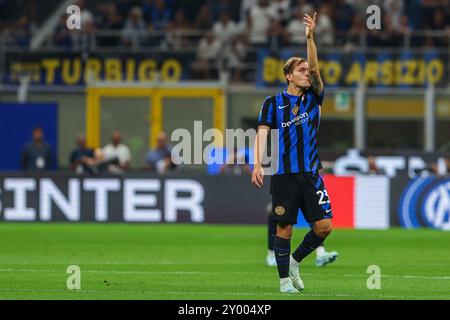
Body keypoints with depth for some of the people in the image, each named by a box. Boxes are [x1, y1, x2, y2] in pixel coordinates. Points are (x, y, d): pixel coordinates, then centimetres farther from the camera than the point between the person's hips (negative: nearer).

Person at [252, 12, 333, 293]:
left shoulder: (313, 98, 10)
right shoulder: (273, 103, 4)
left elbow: (315, 67, -5)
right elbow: (262, 133, -3)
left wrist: (310, 37, -19)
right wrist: (258, 164, -17)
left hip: (311, 173, 3)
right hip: (283, 174, -2)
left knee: (324, 225, -5)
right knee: (285, 228, -2)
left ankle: (295, 260, 17)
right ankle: (285, 279, 9)